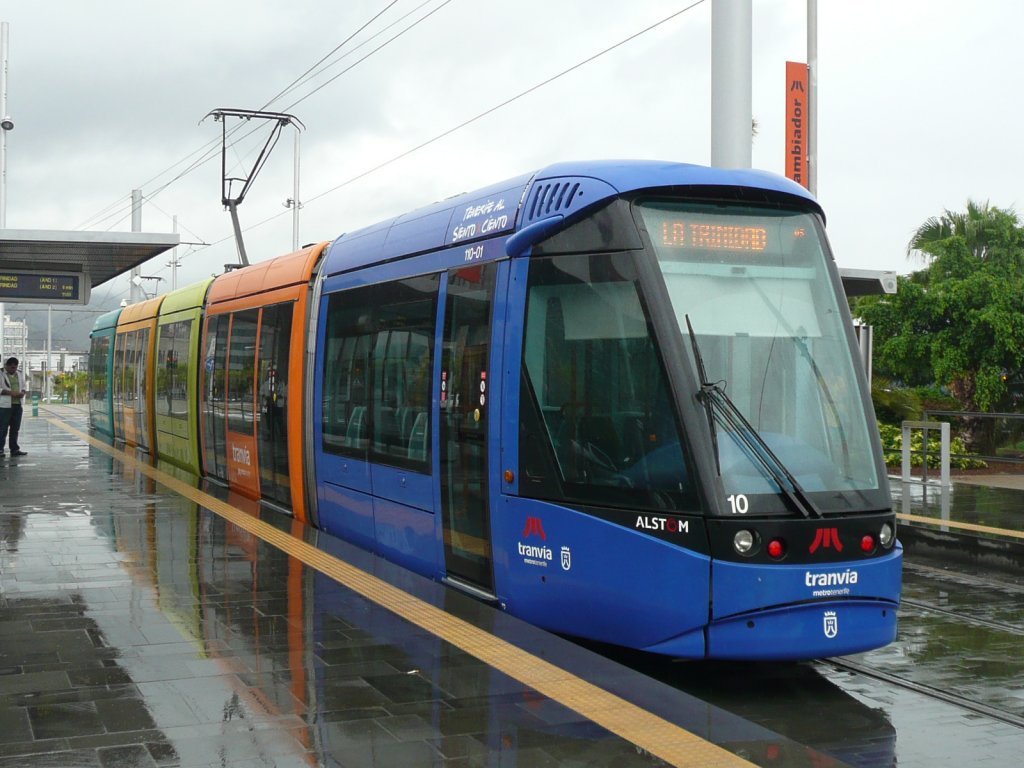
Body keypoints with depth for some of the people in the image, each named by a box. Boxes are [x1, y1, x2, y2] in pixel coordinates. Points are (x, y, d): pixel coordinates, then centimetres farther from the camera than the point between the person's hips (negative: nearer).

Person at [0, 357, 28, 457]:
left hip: (17, 405, 6)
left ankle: (14, 449, 14)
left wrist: (23, 392, 0)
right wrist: (10, 393, -21)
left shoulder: (19, 375, 15)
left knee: (15, 428, 9)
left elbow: (23, 386, 23)